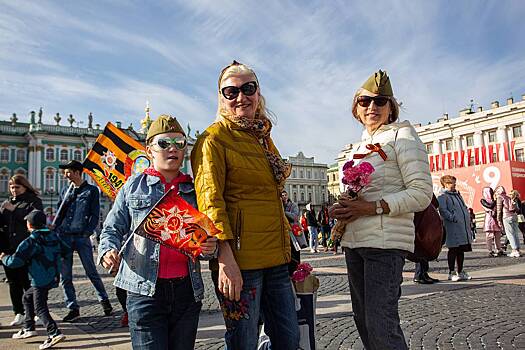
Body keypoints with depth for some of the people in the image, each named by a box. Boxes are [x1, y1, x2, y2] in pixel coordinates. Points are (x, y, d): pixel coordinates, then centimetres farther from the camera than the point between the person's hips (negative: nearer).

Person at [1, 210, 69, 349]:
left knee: (40, 308, -3)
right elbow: (67, 251, 13)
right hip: (53, 278, 8)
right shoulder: (54, 236, 8)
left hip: (41, 280, -8)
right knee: (27, 297, 25)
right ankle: (28, 328, 30)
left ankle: (54, 333, -13)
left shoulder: (30, 242, -13)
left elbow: (14, 261, -15)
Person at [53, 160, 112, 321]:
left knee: (91, 272, 1)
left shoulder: (91, 190, 2)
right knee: (65, 275, 5)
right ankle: (73, 308, 15)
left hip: (82, 237, -5)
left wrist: (87, 232, -12)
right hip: (63, 236, 5)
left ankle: (104, 300, 18)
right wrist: (54, 230, 4)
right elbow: (59, 213, 17)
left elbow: (95, 215, -2)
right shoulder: (66, 190, 15)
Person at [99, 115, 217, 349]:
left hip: (187, 289, 3)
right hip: (145, 290, -2)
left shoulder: (194, 189, 8)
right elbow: (112, 229, 9)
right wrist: (108, 251, -11)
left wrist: (210, 248, -8)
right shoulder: (133, 186, 5)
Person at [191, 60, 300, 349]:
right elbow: (210, 198, -14)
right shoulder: (214, 138, -5)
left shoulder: (263, 137, 17)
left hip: (275, 257, 8)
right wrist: (225, 256, -21)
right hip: (239, 257, -7)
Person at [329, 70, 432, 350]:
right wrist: (341, 209, 5)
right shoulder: (361, 145, 19)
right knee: (362, 319, 14)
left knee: (381, 326, -9)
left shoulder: (402, 135, -2)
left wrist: (373, 207, -19)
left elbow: (422, 194, -11)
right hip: (354, 241, 8)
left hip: (385, 241, -8)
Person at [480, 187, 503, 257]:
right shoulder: (483, 201, 2)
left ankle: (499, 250, 13)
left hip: (496, 219, 5)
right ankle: (490, 251, 0)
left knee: (498, 236, 6)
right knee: (489, 236, -4)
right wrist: (494, 201, -4)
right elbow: (490, 206, -13)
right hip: (489, 219, -5)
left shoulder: (494, 201, 18)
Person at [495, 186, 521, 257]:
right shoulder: (509, 198, 23)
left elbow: (499, 209, -2)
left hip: (507, 217, -7)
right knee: (515, 234, 7)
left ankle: (515, 251, -9)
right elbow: (516, 209, 19)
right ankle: (517, 250, 7)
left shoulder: (499, 197, 3)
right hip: (514, 216, 7)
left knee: (510, 234, -6)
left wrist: (499, 220, 1)